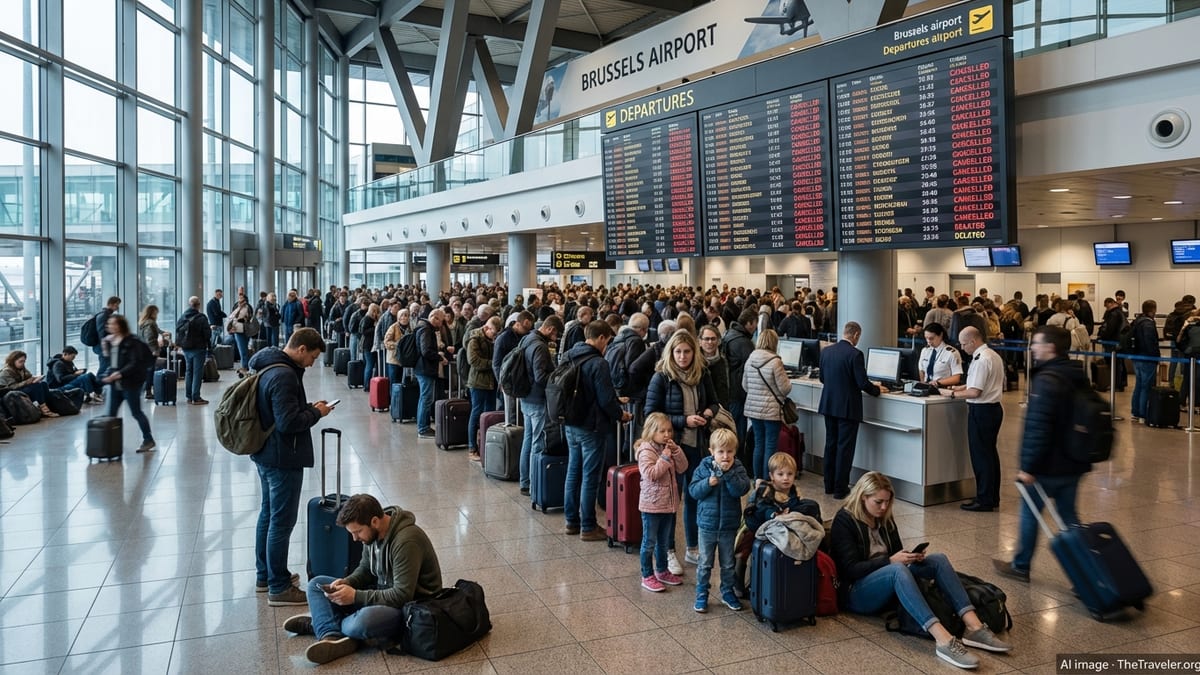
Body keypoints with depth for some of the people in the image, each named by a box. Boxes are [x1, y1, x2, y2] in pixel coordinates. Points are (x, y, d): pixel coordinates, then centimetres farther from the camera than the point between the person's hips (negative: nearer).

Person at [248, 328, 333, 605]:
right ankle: (278, 588, 8)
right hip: (283, 458, -11)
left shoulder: (266, 366, 8)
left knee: (268, 513, 20)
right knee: (282, 521, -1)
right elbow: (288, 422, -27)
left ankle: (264, 575, 33)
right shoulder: (284, 375, -24)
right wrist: (316, 412, -13)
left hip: (265, 453, 11)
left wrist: (308, 407, 6)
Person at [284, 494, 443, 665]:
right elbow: (365, 569, 13)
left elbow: (403, 596, -28)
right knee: (316, 585, 3)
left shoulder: (406, 541, -28)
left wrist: (356, 596, -25)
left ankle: (322, 622, -8)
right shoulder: (373, 532, -2)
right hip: (382, 592, 9)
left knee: (363, 621, -40)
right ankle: (333, 636, -21)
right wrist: (346, 583, -9)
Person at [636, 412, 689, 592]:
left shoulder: (668, 448, 8)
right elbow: (649, 474, -26)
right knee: (649, 542, 3)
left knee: (664, 541, 20)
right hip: (651, 504, -8)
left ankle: (662, 571, 33)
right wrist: (664, 459, -25)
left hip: (668, 502, 8)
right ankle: (647, 576, 12)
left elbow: (682, 468, 4)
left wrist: (676, 451, -9)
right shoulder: (646, 450, -16)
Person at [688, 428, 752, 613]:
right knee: (705, 563, 10)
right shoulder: (704, 468, -7)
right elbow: (693, 491, -10)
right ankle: (701, 595, 23)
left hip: (729, 525, 1)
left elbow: (741, 489, -21)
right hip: (707, 524, -1)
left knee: (728, 564, 17)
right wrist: (708, 483, -26)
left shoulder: (738, 469, -6)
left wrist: (728, 472, -28)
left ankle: (728, 592, 33)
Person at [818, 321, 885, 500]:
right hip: (847, 407, -6)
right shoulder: (855, 354, -17)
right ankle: (840, 488, 6)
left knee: (831, 444, 15)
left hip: (828, 405, 6)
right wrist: (877, 389, 2)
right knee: (845, 448, 1)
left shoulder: (826, 351, 3)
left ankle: (829, 485, 23)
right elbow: (862, 383, -16)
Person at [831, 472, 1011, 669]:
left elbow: (896, 553, 17)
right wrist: (890, 561, -23)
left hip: (888, 581, 8)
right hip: (856, 592, -7)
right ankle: (944, 641, -49)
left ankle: (974, 628, -29)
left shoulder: (884, 517, 11)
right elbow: (851, 570, -17)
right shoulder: (844, 521, -11)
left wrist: (910, 557, -6)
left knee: (938, 560, -14)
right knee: (897, 570, -38)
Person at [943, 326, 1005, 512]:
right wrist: (962, 387, 14)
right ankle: (993, 497, 25)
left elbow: (975, 392, -22)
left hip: (981, 411, -10)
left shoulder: (981, 360, -20)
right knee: (990, 453, 16)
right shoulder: (993, 355, 11)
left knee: (980, 455, -2)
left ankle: (984, 500, 4)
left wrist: (952, 394, -11)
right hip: (994, 407, 10)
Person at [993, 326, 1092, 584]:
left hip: (1049, 465, -8)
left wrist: (1028, 466, -22)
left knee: (1029, 512, 9)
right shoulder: (1079, 377, 9)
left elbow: (1037, 429, -27)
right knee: (1068, 515, 14)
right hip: (1074, 463, 8)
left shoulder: (1046, 381, -21)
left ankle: (1021, 566, 22)